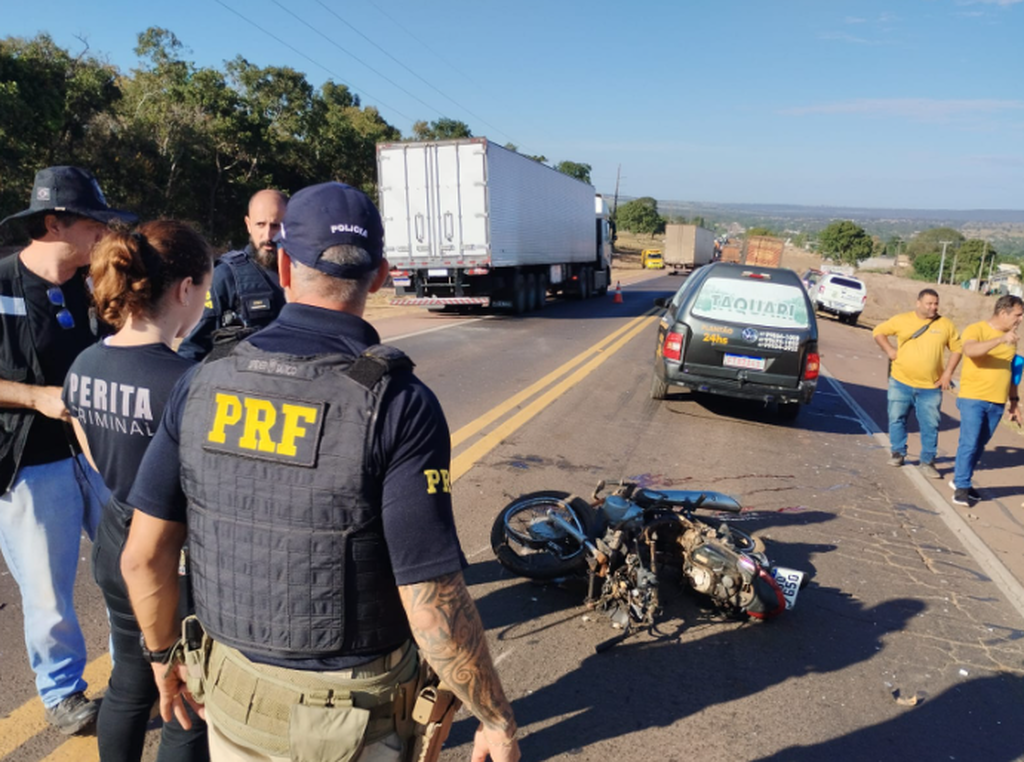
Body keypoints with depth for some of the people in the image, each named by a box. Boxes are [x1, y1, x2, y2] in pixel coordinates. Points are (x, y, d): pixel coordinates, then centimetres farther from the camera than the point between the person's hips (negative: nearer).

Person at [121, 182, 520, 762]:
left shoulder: (204, 385, -11)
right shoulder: (400, 405, -24)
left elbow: (144, 556, -4)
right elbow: (433, 605, -24)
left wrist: (165, 653, 14)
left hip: (233, 694, 4)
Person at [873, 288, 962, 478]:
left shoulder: (946, 324, 2)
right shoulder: (902, 320, 0)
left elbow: (957, 348, 8)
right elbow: (878, 332, 9)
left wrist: (948, 373, -1)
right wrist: (890, 350, -5)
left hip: (931, 387, 0)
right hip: (901, 383, 0)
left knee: (930, 425, 2)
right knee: (897, 419, 9)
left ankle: (927, 461, 14)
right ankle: (897, 452, 27)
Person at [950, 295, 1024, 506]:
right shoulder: (976, 329, -8)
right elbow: (969, 350, -30)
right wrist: (1001, 340, -38)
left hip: (997, 402, 6)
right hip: (973, 398, -6)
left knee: (979, 445, 13)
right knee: (969, 443, -7)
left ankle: (960, 479, 26)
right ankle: (961, 487, 2)